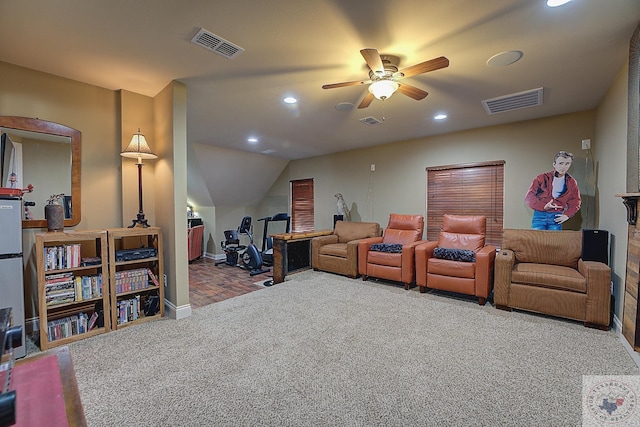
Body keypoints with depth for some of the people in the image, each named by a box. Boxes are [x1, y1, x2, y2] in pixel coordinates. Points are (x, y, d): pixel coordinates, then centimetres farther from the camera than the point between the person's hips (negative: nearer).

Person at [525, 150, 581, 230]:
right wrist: (543, 206, -15)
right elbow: (529, 197, -3)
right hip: (540, 215, -2)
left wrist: (567, 215, 2)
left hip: (556, 217, 3)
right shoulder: (542, 178, 0)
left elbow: (576, 202, 17)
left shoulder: (571, 182, 9)